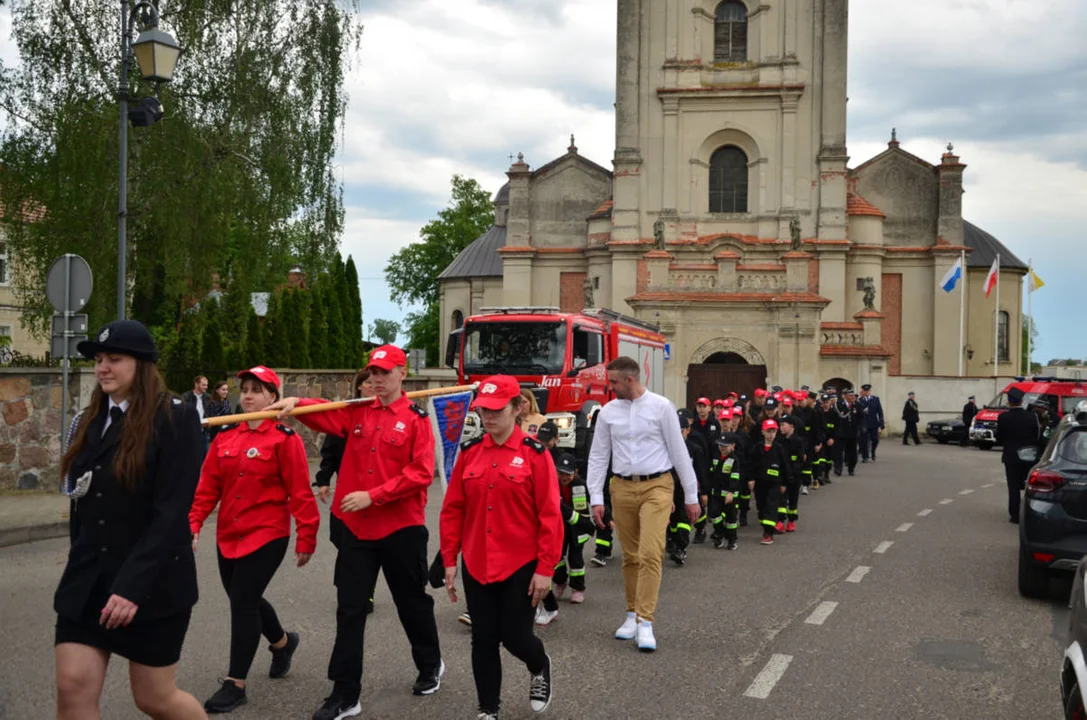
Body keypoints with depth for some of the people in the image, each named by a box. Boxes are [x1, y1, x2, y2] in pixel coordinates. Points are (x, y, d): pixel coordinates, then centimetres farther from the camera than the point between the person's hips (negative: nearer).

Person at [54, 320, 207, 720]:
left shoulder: (176, 419, -12)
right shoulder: (90, 421, 10)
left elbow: (172, 512, -19)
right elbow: (82, 505, 14)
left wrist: (132, 584, -23)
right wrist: (80, 568, 12)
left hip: (154, 582, -6)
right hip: (88, 581, 6)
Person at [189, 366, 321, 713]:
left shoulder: (284, 439, -11)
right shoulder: (225, 437, 6)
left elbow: (300, 493, -12)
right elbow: (208, 485, 6)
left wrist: (306, 537, -12)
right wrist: (194, 522, -4)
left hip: (267, 535, -6)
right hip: (228, 535, 6)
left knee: (243, 602, -7)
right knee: (244, 599, 18)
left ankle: (235, 685, 6)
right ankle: (283, 641, 46)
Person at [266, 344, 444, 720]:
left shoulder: (416, 419, -8)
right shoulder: (357, 412, 8)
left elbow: (421, 474, -15)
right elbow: (325, 415, -5)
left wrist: (373, 496, -19)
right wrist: (295, 403, -26)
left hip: (401, 528, -4)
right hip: (356, 527, 4)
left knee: (412, 603, 14)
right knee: (350, 610, 4)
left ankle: (431, 666, 39)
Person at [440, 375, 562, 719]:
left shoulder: (534, 453, -9)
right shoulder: (469, 452, 2)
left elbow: (550, 515, -10)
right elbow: (452, 510, 5)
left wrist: (545, 569, -12)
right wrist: (449, 561, 3)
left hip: (521, 565, -3)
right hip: (476, 565, 3)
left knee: (515, 636, 3)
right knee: (483, 640, 9)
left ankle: (541, 668, 38)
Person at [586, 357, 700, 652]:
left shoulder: (661, 407, -4)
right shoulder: (608, 412, 5)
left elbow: (679, 451, 0)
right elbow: (598, 457, 8)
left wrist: (691, 496, 2)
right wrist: (596, 498, 1)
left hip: (656, 487, -3)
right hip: (622, 488, 3)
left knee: (650, 554, -13)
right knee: (630, 556, 10)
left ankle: (645, 623, -9)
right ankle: (632, 614, 24)